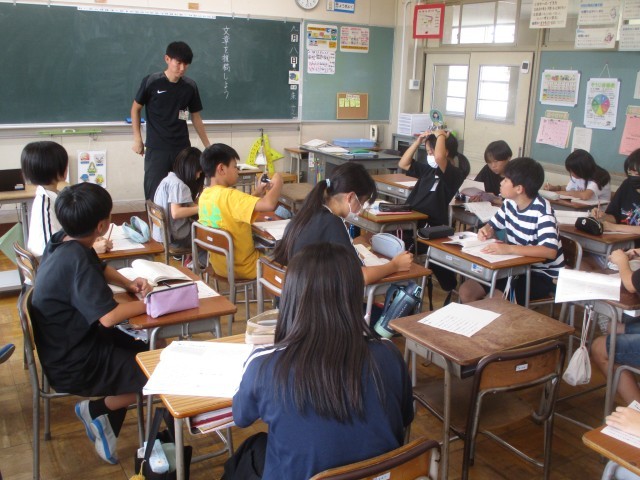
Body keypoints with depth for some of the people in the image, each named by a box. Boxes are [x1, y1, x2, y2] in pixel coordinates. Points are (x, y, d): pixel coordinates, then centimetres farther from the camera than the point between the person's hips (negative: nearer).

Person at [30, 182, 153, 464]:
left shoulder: (62, 240, -2)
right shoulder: (76, 260, -30)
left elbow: (101, 269, 19)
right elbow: (108, 316, -34)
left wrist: (129, 284, 2)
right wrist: (149, 303, -18)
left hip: (71, 342, 9)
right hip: (72, 365, -9)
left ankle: (106, 428, 19)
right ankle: (96, 410, 9)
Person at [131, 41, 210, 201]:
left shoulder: (190, 86, 1)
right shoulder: (151, 82, -7)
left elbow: (196, 117, 11)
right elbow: (136, 109, 5)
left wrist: (208, 146, 12)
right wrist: (137, 138, 0)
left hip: (182, 148, 3)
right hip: (156, 149, -3)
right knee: (154, 194, -2)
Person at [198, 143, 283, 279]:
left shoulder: (205, 195, -1)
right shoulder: (228, 195, -27)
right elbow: (269, 205, -38)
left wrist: (257, 194, 4)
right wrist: (278, 183, -19)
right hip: (242, 268, -8)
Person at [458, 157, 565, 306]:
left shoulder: (541, 211, -23)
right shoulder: (509, 203, -1)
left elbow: (550, 252, -35)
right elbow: (493, 226, 15)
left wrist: (509, 249, -41)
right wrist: (486, 231, -10)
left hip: (543, 275, -7)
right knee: (466, 290, -7)